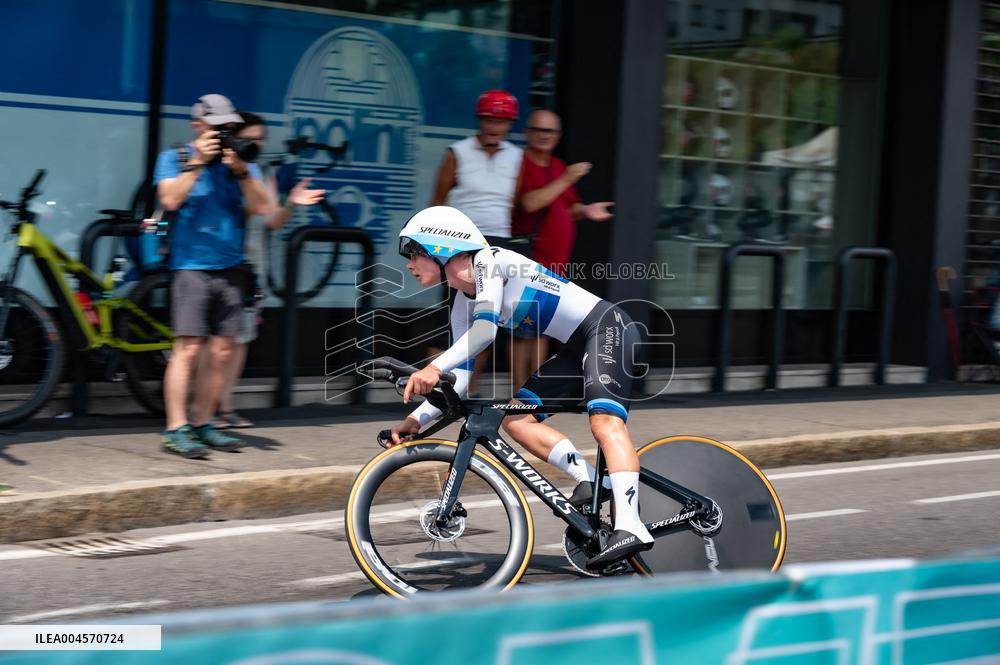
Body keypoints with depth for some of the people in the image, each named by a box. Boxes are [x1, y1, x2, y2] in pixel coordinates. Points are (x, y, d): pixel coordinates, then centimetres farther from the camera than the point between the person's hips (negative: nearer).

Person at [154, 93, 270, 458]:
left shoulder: (242, 163, 13)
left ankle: (202, 425, 14)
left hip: (229, 269, 5)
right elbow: (170, 199, -13)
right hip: (191, 267, -5)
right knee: (188, 348, -13)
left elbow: (261, 207, 1)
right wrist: (197, 162, -14)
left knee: (222, 353, 4)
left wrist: (241, 170, -11)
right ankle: (175, 429, -12)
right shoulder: (174, 159, 4)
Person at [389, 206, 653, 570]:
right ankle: (590, 481, -9)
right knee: (515, 419, -1)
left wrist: (434, 368, -38)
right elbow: (461, 377, 8)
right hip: (575, 350, 9)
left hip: (605, 326, -9)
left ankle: (630, 527, -40)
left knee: (604, 420, -27)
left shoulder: (488, 261, -13)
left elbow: (486, 327, -28)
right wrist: (416, 419, -4)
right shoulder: (461, 308, 11)